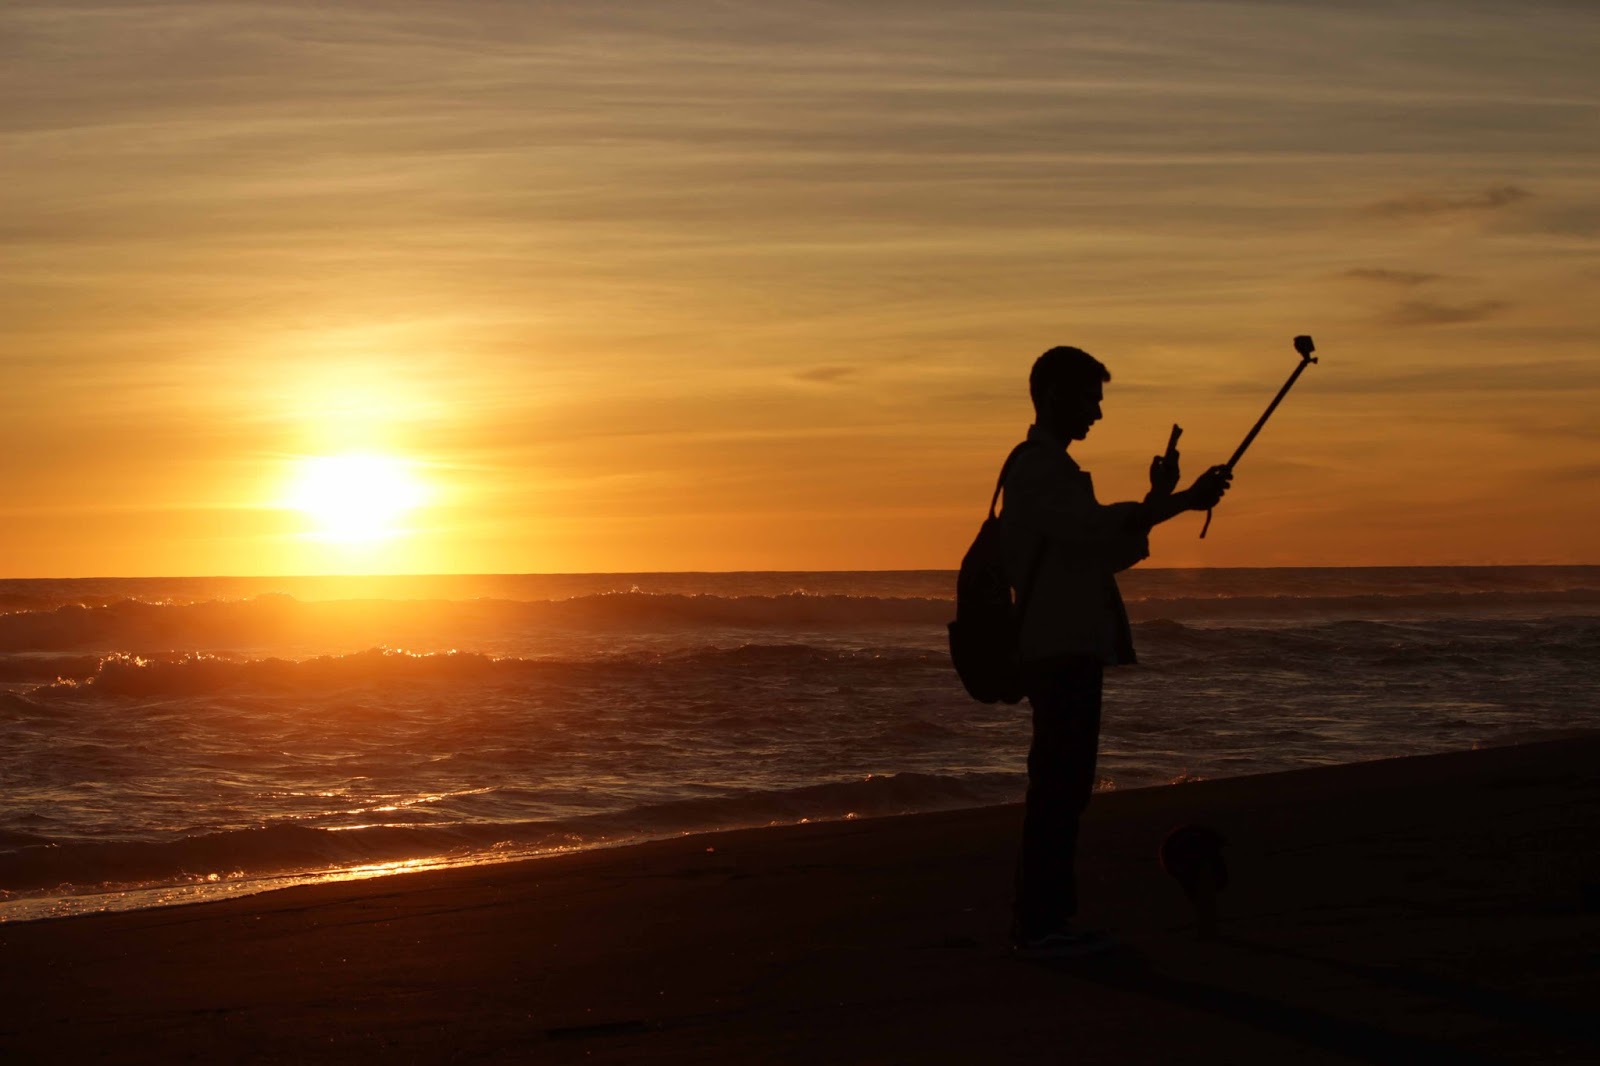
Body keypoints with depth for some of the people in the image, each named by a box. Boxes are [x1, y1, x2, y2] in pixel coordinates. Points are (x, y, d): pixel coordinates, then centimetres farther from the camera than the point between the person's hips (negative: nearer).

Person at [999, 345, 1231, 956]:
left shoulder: (1053, 469, 22)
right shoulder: (1037, 470, -11)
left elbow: (1108, 550, 21)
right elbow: (1096, 529, -26)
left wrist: (1159, 501, 9)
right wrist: (1176, 502, -26)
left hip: (1072, 651, 10)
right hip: (1058, 652, -10)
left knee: (1065, 782, 11)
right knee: (1057, 782, -10)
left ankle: (1050, 918, 15)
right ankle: (1037, 923, -8)